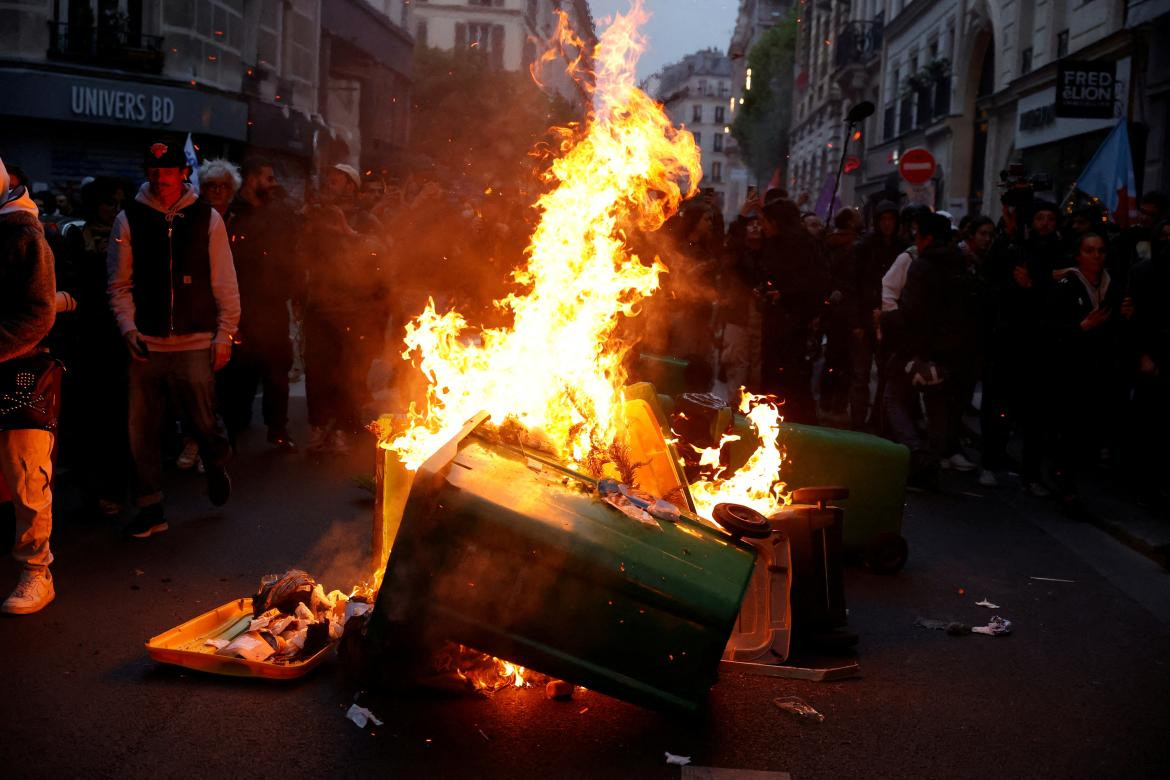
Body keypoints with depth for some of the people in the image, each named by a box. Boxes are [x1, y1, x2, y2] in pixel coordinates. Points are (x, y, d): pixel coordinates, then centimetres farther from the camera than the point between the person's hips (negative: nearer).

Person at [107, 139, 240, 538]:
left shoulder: (207, 218, 2)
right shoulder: (129, 220, 3)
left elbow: (225, 285, 4)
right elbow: (119, 284, 6)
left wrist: (224, 335, -1)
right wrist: (128, 328, -6)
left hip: (195, 342, -1)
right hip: (146, 344, 1)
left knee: (204, 422, 1)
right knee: (142, 430, 4)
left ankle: (216, 465, 35)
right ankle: (150, 509, 18)